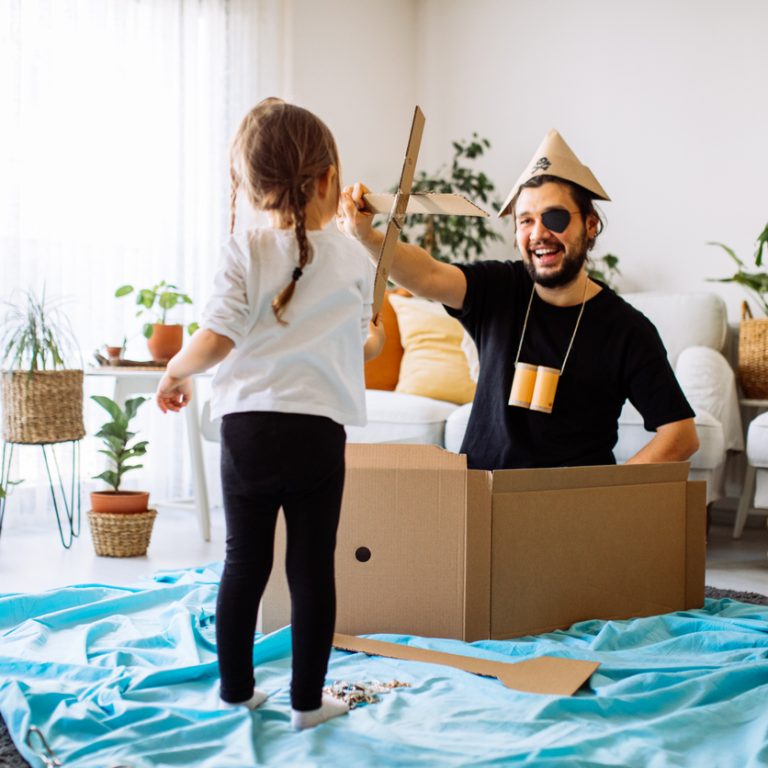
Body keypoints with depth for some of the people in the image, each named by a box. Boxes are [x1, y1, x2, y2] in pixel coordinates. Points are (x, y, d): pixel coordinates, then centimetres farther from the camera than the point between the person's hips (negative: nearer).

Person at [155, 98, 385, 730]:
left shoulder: (245, 253, -2)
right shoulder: (354, 260, 2)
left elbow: (215, 340, -10)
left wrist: (175, 371, 9)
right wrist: (374, 340, 37)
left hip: (249, 424, 1)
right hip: (320, 429, 0)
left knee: (244, 562, 13)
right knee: (313, 568, 7)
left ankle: (237, 690, 26)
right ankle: (308, 701, 17)